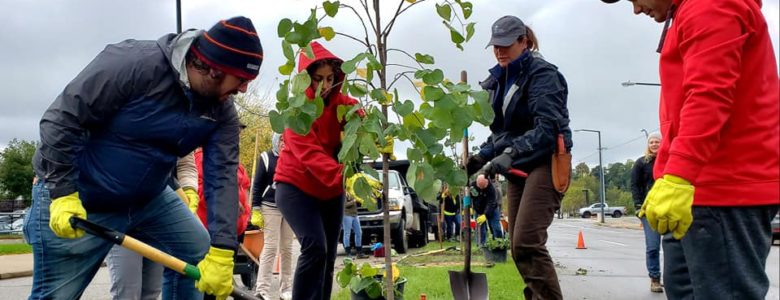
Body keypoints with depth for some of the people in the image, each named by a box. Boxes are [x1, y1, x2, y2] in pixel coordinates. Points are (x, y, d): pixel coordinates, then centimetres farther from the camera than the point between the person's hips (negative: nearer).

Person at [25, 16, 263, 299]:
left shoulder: (222, 111, -9)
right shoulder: (133, 62, -27)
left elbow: (223, 177, -13)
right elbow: (62, 119, -22)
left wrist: (221, 251, -22)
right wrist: (63, 194, -24)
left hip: (150, 198, 6)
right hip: (79, 197, -6)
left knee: (201, 255, 6)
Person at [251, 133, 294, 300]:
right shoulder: (266, 158, -1)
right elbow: (257, 185, -2)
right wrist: (255, 211, -8)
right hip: (270, 208, -3)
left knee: (287, 249, 7)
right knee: (270, 247, -10)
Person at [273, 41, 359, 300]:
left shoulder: (340, 102, -1)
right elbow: (310, 153, -32)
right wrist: (343, 176, -49)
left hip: (332, 190, 6)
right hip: (296, 187, -6)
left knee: (328, 256, 8)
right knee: (315, 247, -24)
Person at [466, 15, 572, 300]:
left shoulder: (542, 73, -9)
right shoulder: (499, 80, 14)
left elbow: (547, 127, -22)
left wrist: (510, 153, -34)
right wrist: (482, 156, 2)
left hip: (544, 163, -8)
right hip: (518, 168, 8)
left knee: (526, 242, -19)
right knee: (518, 247, 6)